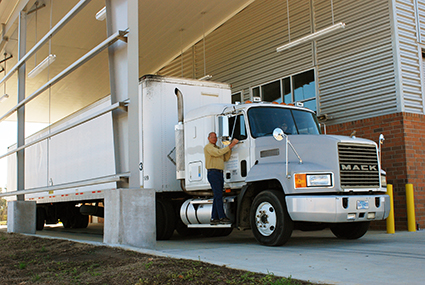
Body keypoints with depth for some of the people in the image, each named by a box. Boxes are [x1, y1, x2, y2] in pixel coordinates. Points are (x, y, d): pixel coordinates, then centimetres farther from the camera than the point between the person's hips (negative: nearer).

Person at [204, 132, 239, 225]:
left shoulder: (217, 148, 25)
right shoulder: (208, 147, -1)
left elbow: (225, 158, 17)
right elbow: (218, 153, -17)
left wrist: (230, 148, 6)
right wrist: (229, 146, -16)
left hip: (220, 173, 9)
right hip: (213, 173, -9)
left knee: (217, 196, 6)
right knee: (218, 195, -13)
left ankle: (214, 218, 8)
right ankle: (222, 217, -15)